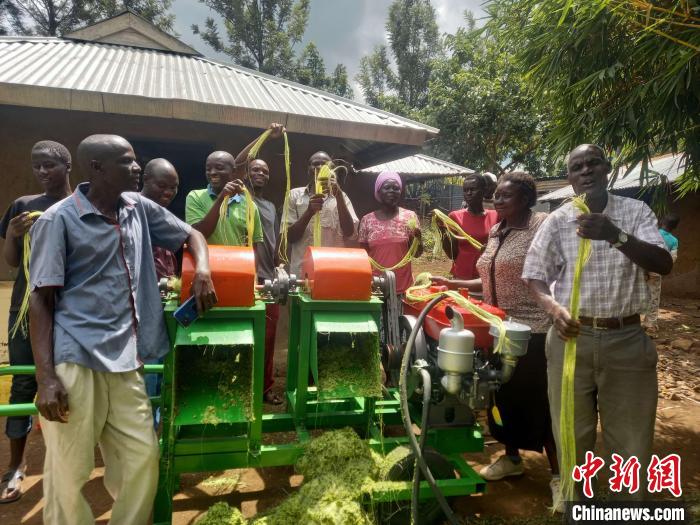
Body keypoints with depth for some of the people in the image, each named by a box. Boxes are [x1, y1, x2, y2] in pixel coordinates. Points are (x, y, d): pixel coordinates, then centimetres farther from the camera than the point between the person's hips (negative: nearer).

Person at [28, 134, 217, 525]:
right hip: (76, 360, -5)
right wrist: (46, 377, -12)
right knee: (69, 472, 5)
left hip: (125, 361, 5)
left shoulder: (140, 208, 9)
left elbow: (192, 234, 20)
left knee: (144, 459, 9)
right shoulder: (58, 220, -5)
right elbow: (41, 300, -5)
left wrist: (202, 271, -3)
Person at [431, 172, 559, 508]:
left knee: (541, 401, 3)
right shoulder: (495, 232, 11)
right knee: (505, 394, 18)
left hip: (534, 330, -7)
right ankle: (511, 457, 38)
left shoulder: (543, 226, -12)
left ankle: (558, 474, 22)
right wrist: (452, 284, 10)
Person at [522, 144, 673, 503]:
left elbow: (664, 265, -13)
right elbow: (533, 275, 1)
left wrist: (616, 236, -30)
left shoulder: (635, 211, -1)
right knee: (571, 434, 11)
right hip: (572, 336, 0)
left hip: (627, 340, 0)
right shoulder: (557, 221, -1)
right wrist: (553, 308, -18)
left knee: (632, 439, 10)